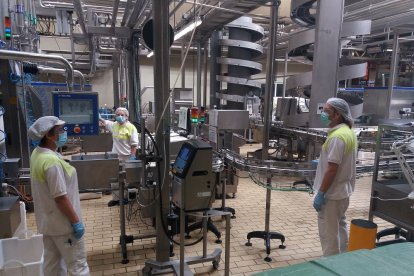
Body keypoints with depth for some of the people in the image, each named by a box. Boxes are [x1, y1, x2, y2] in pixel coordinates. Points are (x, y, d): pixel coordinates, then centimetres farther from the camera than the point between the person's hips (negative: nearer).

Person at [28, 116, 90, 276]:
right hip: (62, 223, -10)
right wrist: (76, 222, -18)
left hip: (48, 221, 10)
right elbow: (60, 197, -26)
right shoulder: (52, 161, -28)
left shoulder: (37, 154, 3)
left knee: (52, 263, 22)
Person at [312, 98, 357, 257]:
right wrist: (323, 161, 20)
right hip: (342, 190, 11)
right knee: (339, 228, 22)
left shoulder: (337, 136, -23)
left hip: (332, 193, -11)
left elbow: (332, 169, -25)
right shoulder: (348, 132, 8)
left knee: (328, 233, 1)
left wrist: (320, 194, -21)